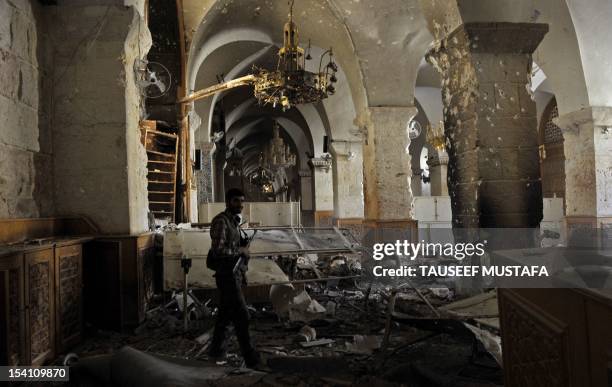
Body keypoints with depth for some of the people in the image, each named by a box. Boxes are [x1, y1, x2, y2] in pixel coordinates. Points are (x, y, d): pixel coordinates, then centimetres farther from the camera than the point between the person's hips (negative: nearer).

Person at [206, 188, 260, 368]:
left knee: (226, 313, 17)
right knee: (241, 315, -7)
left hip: (236, 273, 10)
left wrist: (244, 244, 7)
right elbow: (218, 249, -24)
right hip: (227, 274, -10)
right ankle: (251, 358, -2)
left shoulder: (234, 221, 15)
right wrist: (240, 250, -15)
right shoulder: (221, 221, -15)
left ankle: (216, 348, 30)